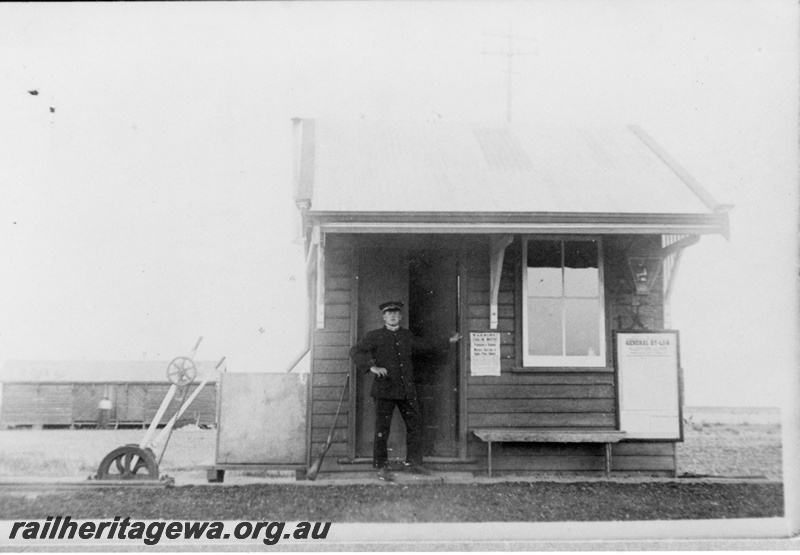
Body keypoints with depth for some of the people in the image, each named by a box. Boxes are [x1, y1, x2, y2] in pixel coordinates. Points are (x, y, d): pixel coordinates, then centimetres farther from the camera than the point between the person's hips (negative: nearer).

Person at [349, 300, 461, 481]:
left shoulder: (407, 336, 14)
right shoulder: (374, 336, -1)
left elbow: (425, 345, 30)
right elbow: (355, 351, -8)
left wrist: (447, 342, 35)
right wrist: (371, 367, -22)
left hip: (407, 390, 5)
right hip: (385, 390, -5)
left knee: (415, 424, 7)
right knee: (382, 428, -2)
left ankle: (414, 462, 20)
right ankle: (381, 467, 9)